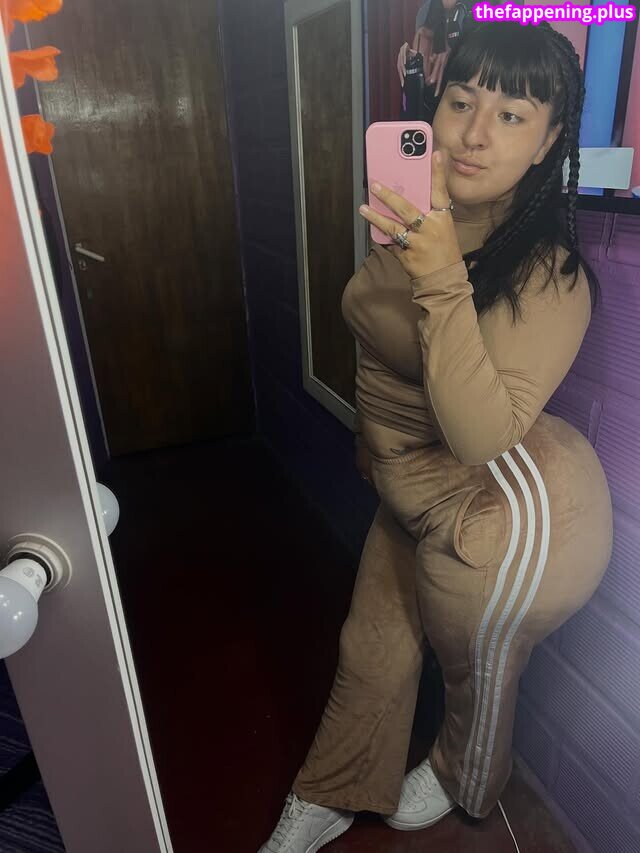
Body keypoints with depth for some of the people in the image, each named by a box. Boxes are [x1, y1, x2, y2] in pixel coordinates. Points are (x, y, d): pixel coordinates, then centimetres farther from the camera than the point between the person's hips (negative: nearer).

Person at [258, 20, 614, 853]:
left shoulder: (550, 274, -25)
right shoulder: (422, 218, -3)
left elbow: (482, 437, -35)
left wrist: (441, 281, -41)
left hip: (503, 515, -7)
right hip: (415, 494, 7)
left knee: (477, 673, 21)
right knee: (371, 656, 22)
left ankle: (466, 785, 58)